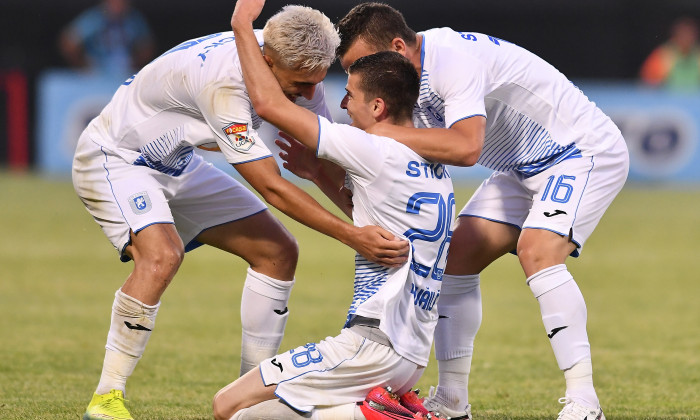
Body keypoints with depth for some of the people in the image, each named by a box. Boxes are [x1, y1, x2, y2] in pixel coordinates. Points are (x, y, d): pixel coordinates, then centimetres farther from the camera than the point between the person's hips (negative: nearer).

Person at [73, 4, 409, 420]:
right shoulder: (223, 83, -37)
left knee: (278, 251, 2)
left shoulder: (296, 66, -13)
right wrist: (353, 236, -38)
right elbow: (270, 187, -35)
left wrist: (370, 223, -13)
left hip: (176, 164, 9)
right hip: (113, 159, -9)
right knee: (161, 256, -34)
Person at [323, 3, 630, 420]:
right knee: (458, 255, 1)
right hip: (525, 167, 10)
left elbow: (465, 147, -44)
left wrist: (381, 132, -39)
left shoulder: (453, 59, -30)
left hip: (584, 151, -10)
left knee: (538, 250, -28)